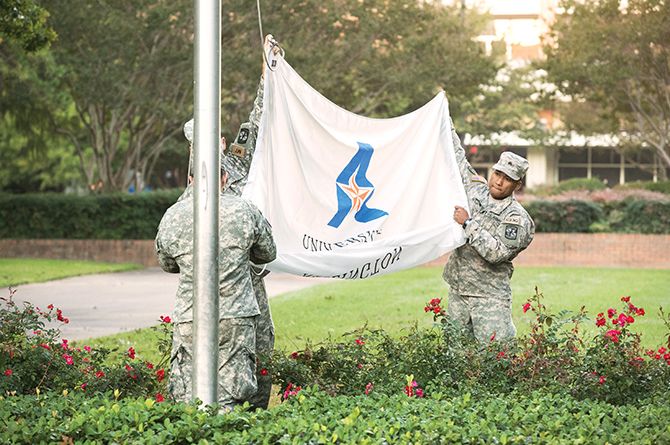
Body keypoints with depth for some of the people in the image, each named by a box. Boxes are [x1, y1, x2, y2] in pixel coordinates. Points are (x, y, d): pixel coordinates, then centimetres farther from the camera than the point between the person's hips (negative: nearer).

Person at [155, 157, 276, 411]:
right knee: (231, 396, 3)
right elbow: (267, 254, 14)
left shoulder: (172, 216, 2)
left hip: (189, 318, 1)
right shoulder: (244, 210, 0)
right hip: (237, 317, 0)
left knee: (187, 399, 5)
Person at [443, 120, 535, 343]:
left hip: (490, 297, -6)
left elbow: (496, 252, -24)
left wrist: (468, 223, -21)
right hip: (457, 292, 6)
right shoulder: (476, 190, 7)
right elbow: (457, 157, 20)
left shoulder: (517, 218, -11)